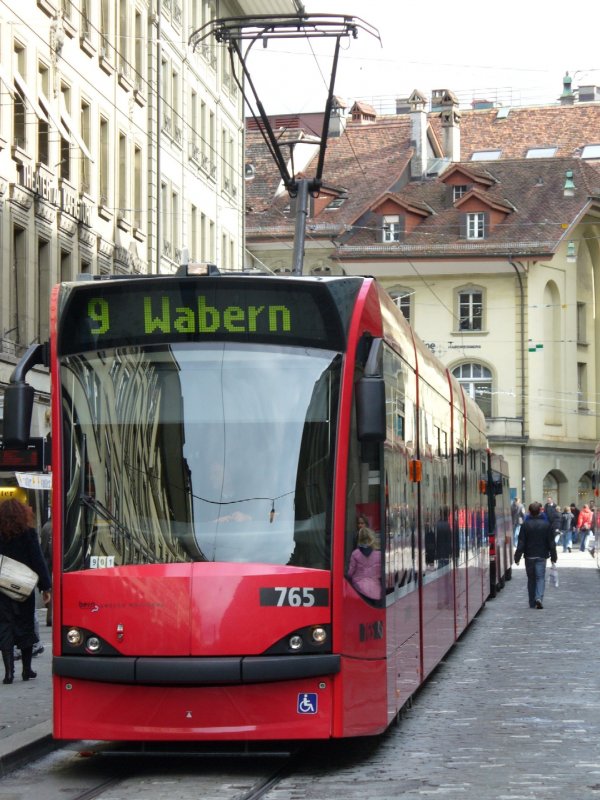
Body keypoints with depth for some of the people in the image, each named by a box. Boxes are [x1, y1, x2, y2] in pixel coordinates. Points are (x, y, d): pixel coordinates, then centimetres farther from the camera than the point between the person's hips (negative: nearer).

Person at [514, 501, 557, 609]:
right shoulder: (546, 524, -3)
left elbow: (521, 543, -7)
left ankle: (532, 603, 15)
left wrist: (517, 557, -1)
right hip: (541, 556, 0)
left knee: (531, 579, 11)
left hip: (529, 556, 0)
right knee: (540, 577, 2)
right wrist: (553, 556, 10)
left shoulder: (525, 524, -7)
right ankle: (539, 597, -21)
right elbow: (551, 542, 1)